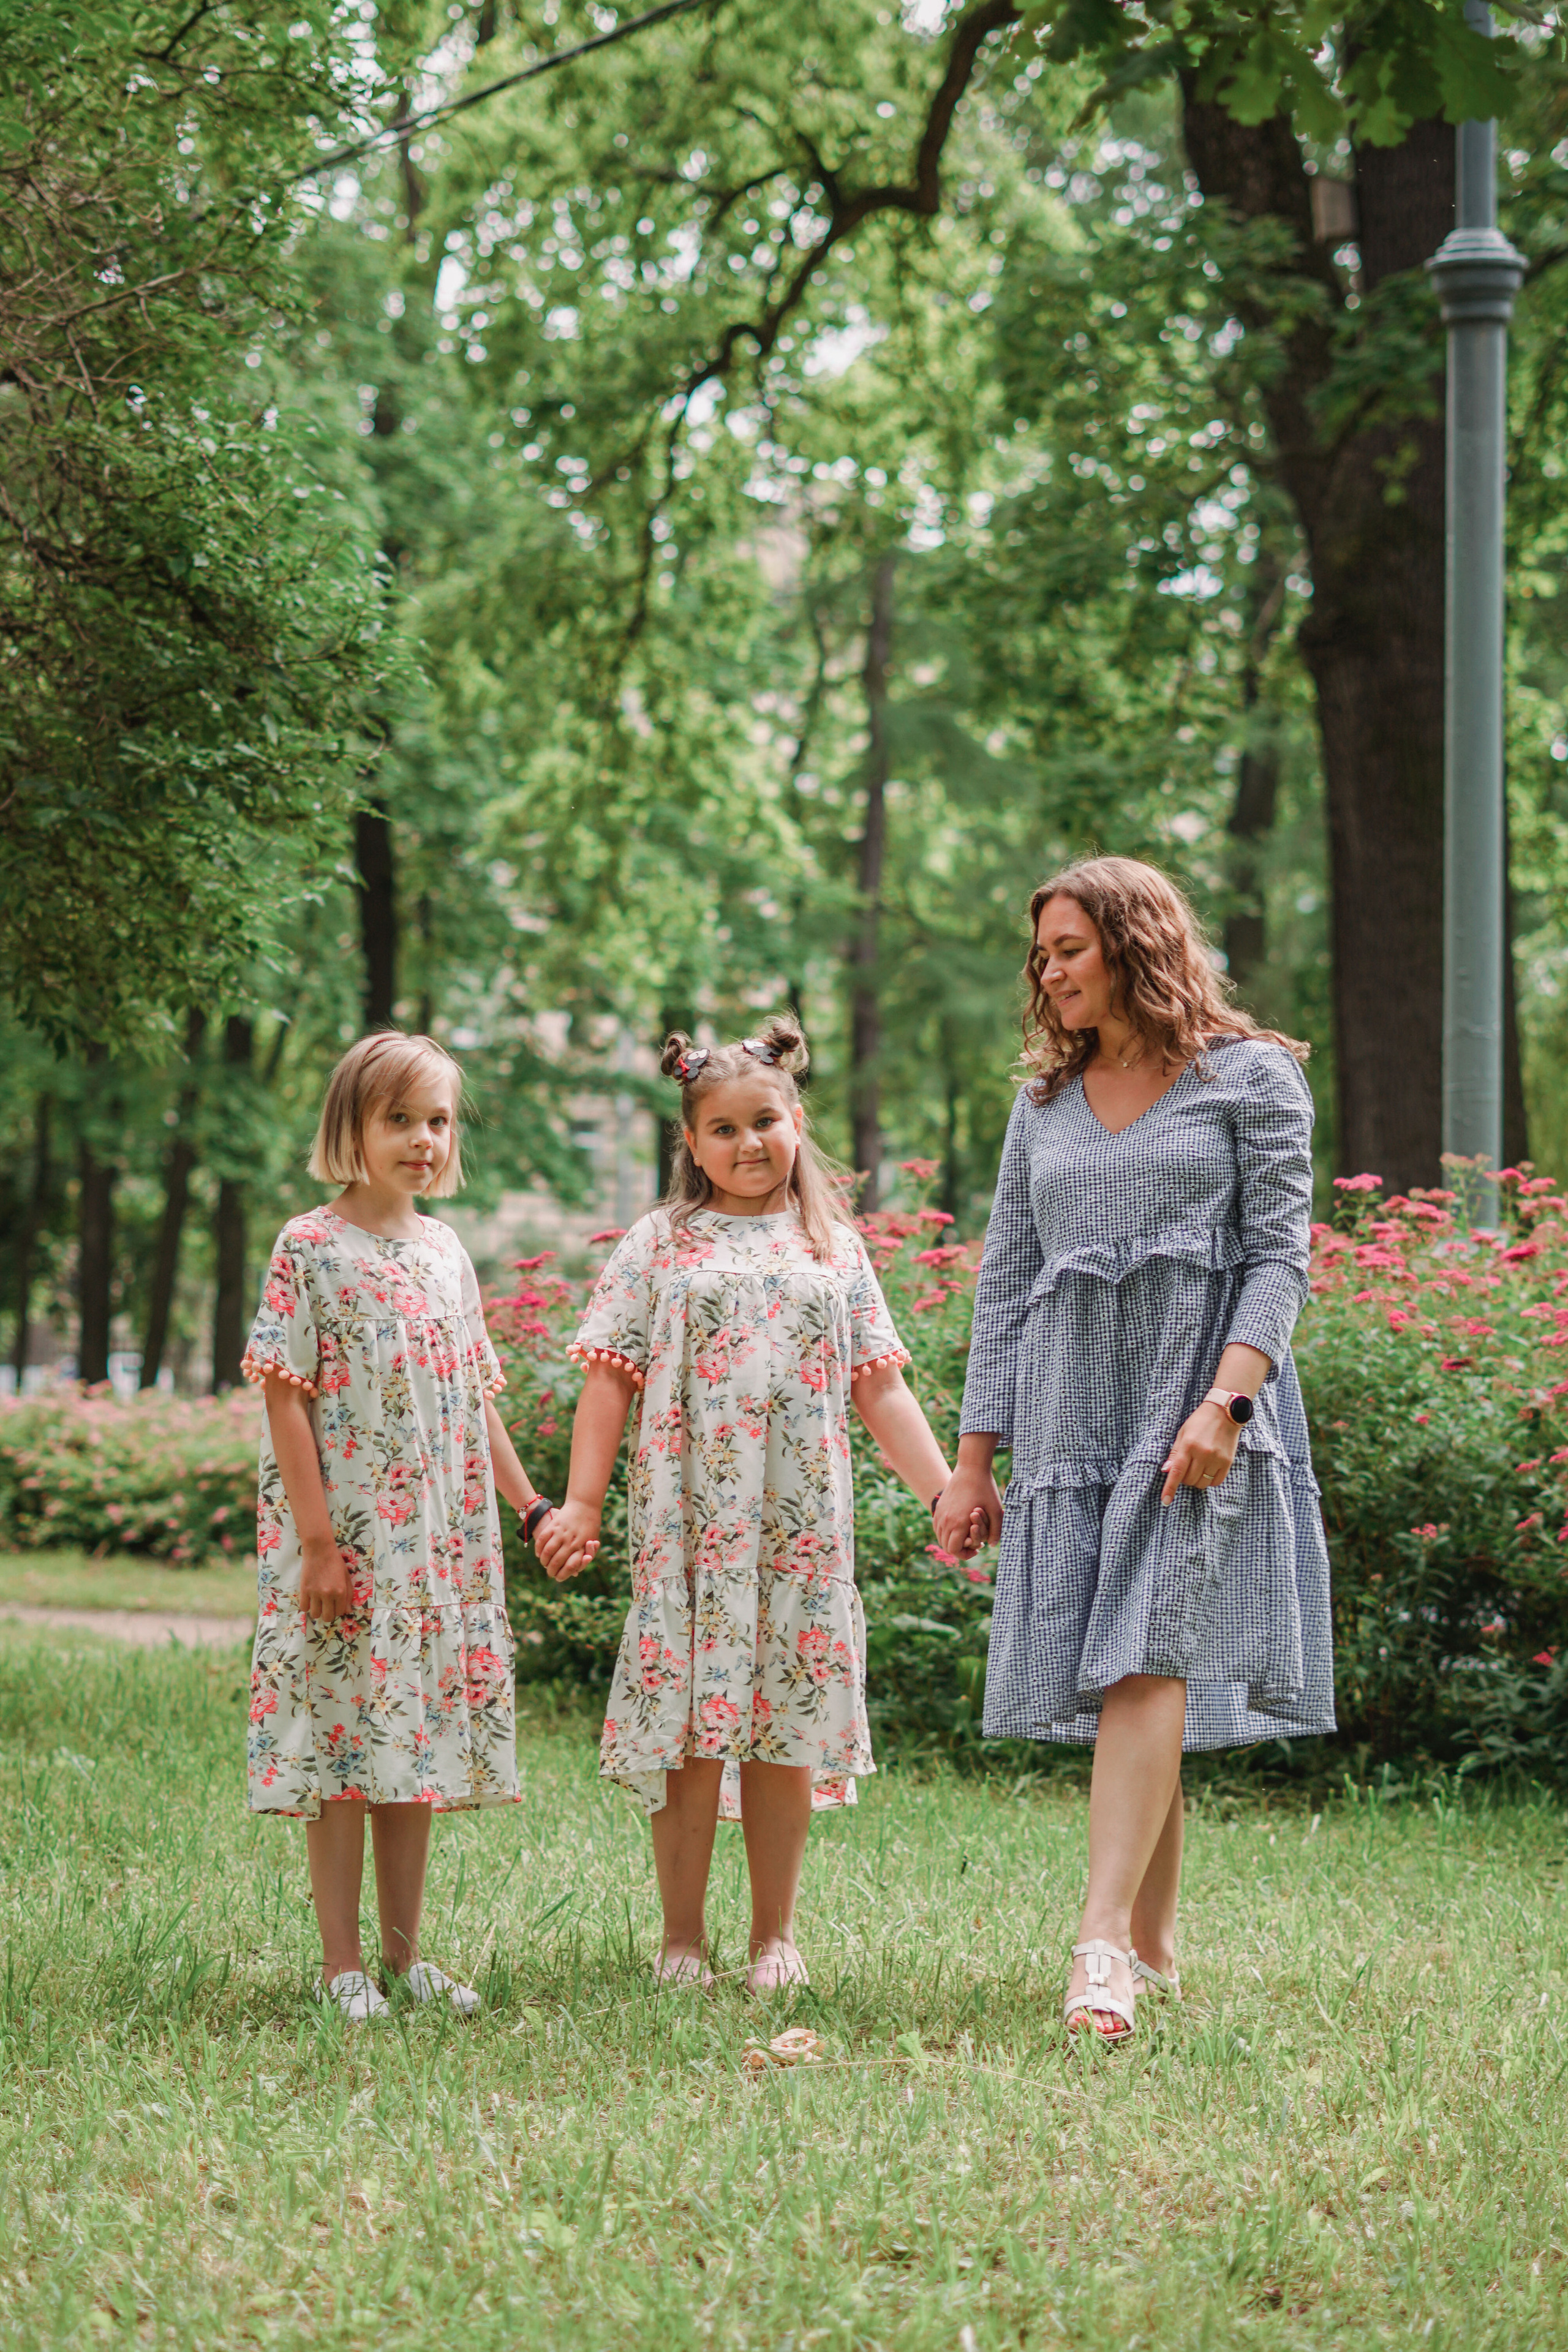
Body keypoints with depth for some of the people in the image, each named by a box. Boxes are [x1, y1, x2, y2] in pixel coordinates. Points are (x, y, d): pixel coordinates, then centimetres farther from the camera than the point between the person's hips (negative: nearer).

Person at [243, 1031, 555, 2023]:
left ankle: (405, 1952, 17)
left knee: (422, 1736, 9)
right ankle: (343, 1964, 4)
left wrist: (531, 1505, 14)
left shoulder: (447, 1251, 11)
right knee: (345, 1734, -3)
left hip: (442, 1541, 6)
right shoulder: (311, 1249, -6)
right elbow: (287, 1396, -10)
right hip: (346, 1538, -6)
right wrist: (318, 1539, -15)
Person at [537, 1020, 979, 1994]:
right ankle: (683, 1939, 8)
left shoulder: (834, 1247, 12)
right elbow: (610, 1379, 4)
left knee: (789, 1729, 4)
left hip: (802, 1521, 2)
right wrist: (582, 1503, -2)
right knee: (691, 1729, -2)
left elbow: (880, 1389, 12)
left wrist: (948, 1492, 5)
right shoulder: (660, 1244, 6)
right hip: (691, 1521, -2)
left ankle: (776, 1937, 13)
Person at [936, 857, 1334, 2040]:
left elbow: (1279, 1254, -3)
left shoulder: (1251, 1077, 4)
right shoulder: (1044, 1105, 18)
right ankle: (1153, 1949, 9)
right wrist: (974, 1456, 11)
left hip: (1200, 1393, -5)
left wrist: (1224, 1399, -18)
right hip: (1072, 1414, 5)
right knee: (1114, 1675, 2)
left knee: (1147, 1656, -18)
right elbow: (1005, 1281, 18)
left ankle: (1103, 1941, -26)